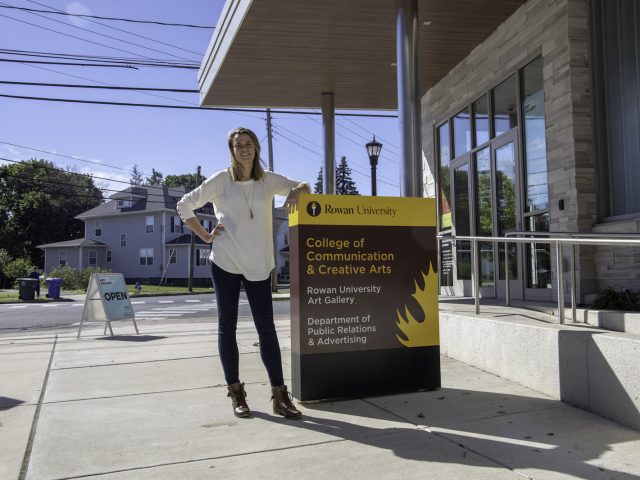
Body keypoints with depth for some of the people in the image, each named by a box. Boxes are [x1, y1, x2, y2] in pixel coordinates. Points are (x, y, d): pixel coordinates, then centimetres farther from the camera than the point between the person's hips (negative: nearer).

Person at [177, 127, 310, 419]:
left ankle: (279, 394, 3)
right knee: (227, 326, 3)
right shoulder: (220, 180, 1)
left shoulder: (269, 180, 6)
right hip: (225, 262, -1)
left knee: (266, 327, 0)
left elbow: (302, 187, 16)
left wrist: (297, 191, -8)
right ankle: (236, 392, 14)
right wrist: (206, 236, 0)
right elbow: (185, 206, 8)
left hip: (258, 264, 1)